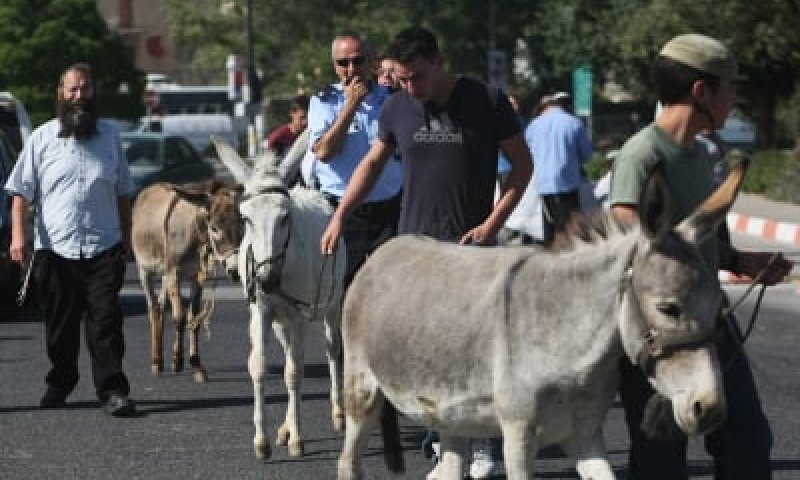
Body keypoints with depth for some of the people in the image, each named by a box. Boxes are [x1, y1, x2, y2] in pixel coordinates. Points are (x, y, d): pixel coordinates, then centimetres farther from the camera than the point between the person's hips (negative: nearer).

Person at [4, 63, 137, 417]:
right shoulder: (43, 138, 6)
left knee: (105, 321, -9)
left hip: (103, 247, 0)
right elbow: (21, 192, 3)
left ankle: (113, 391, -12)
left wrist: (126, 239, 12)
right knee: (60, 325, 7)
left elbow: (123, 193, 17)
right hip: (55, 250, 0)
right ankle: (59, 384, 24)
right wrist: (18, 236, -9)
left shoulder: (109, 136, 11)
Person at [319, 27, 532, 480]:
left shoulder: (487, 102, -5)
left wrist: (495, 221, -8)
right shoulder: (397, 109, 5)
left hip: (470, 244, -3)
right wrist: (340, 216, 11)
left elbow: (523, 164, 2)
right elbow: (373, 163, 19)